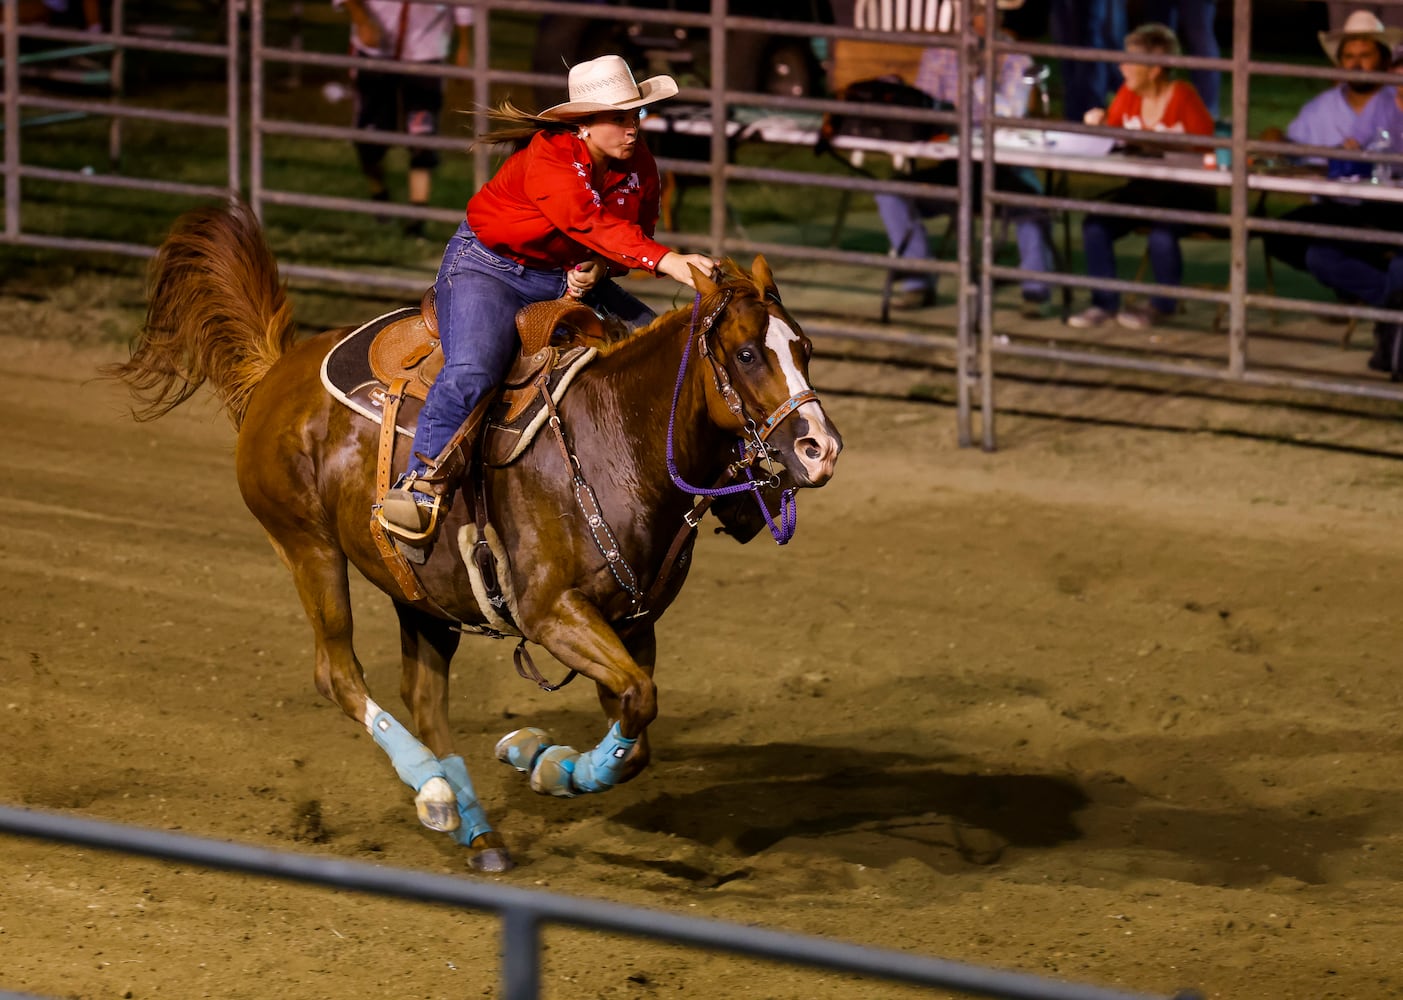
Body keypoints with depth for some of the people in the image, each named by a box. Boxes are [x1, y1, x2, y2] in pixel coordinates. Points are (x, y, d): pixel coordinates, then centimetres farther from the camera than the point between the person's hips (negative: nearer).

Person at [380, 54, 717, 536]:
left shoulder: (638, 165, -4)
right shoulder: (548, 157, -28)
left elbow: (638, 232, 8)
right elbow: (590, 223, -43)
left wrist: (598, 267, -15)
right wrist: (666, 261, -54)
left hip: (570, 279, 7)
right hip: (490, 267, -7)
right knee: (470, 371, -32)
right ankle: (419, 485, -22)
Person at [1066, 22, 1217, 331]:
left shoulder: (1183, 96, -15)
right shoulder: (1128, 94, 4)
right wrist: (1099, 124, -7)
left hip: (1187, 192, -7)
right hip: (1144, 187, 7)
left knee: (1161, 229, -33)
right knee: (1096, 223, -14)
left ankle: (1163, 304, -7)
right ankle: (1105, 302, -1)